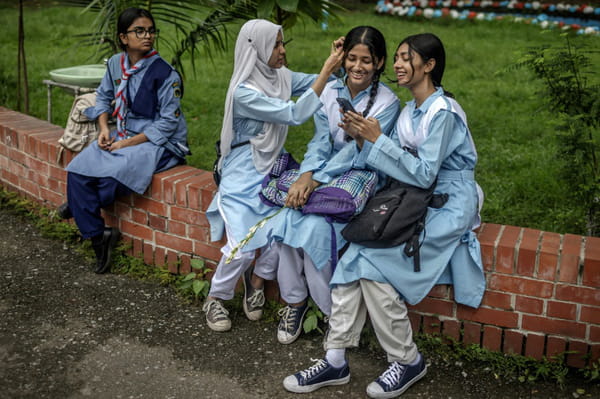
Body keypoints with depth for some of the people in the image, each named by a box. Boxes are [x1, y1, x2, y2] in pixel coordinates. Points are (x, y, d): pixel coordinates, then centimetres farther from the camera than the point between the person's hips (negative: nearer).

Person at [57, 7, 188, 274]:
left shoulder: (165, 74, -14)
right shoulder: (116, 64, 3)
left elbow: (168, 123, -16)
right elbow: (103, 97, 18)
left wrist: (128, 143, -17)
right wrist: (104, 129, -1)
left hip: (161, 143, -6)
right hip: (123, 136, 6)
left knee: (116, 174, -30)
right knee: (77, 170, -14)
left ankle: (78, 205, 5)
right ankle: (98, 237, -5)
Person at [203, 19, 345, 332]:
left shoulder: (280, 76, 2)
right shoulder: (244, 92, -21)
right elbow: (294, 114, -25)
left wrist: (333, 63, -11)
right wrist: (326, 71, -25)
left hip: (273, 169, 6)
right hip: (243, 176, -6)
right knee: (242, 248, -15)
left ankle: (256, 280, 18)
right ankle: (215, 299, 15)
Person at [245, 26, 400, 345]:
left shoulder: (387, 103, -7)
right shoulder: (329, 92, 5)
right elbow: (320, 142, -3)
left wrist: (317, 180, -25)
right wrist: (305, 176, -23)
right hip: (324, 173, 4)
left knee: (315, 226, -28)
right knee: (288, 218, -24)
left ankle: (333, 310, -8)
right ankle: (294, 300, -6)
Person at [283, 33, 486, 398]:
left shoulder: (443, 112, -14)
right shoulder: (411, 110, 13)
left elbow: (424, 174, -19)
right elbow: (402, 164, 9)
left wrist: (377, 139, -20)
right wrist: (363, 139, -5)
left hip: (448, 208, -7)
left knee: (373, 261, -22)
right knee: (355, 254, -15)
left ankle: (407, 361, -4)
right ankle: (336, 360, -12)